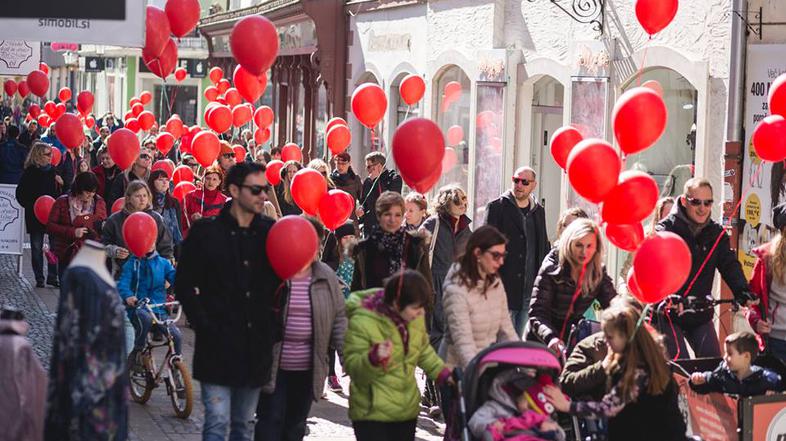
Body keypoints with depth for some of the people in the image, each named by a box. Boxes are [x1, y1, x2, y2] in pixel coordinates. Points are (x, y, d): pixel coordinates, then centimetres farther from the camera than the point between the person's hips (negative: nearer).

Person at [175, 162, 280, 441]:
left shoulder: (270, 232, 7)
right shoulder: (206, 232, -2)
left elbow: (280, 281, 12)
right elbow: (184, 285, -1)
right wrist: (203, 324, -9)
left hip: (256, 348, 4)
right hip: (218, 345, -4)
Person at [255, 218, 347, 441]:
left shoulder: (327, 277, 5)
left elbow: (339, 318, 8)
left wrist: (346, 354, 1)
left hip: (308, 369, 4)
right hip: (272, 365, -4)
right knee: (271, 421, -1)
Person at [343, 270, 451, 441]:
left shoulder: (414, 318, 0)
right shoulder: (362, 323, -20)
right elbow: (352, 366, -18)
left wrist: (442, 373, 8)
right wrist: (373, 358, -37)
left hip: (407, 408, 7)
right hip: (372, 413, -6)